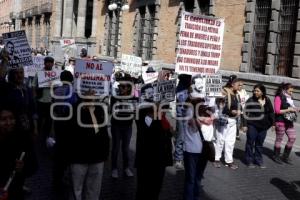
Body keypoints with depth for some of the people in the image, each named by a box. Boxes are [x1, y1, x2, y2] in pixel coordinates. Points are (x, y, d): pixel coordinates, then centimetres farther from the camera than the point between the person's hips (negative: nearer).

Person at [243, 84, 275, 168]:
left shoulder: (267, 101, 4)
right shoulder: (250, 101, -7)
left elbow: (271, 112, 12)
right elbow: (246, 113, -7)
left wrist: (273, 123, 11)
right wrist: (245, 124, -10)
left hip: (263, 126, 3)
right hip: (252, 125, -3)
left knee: (260, 144, 12)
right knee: (250, 143, 3)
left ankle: (259, 160, 23)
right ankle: (249, 160, 14)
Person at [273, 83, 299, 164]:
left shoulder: (290, 98, 12)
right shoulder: (279, 97, -10)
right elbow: (277, 111, -17)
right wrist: (289, 110, -19)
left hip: (289, 122, 7)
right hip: (280, 121, -7)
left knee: (292, 138, 5)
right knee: (279, 139, 2)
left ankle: (285, 156, 19)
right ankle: (276, 156, 16)